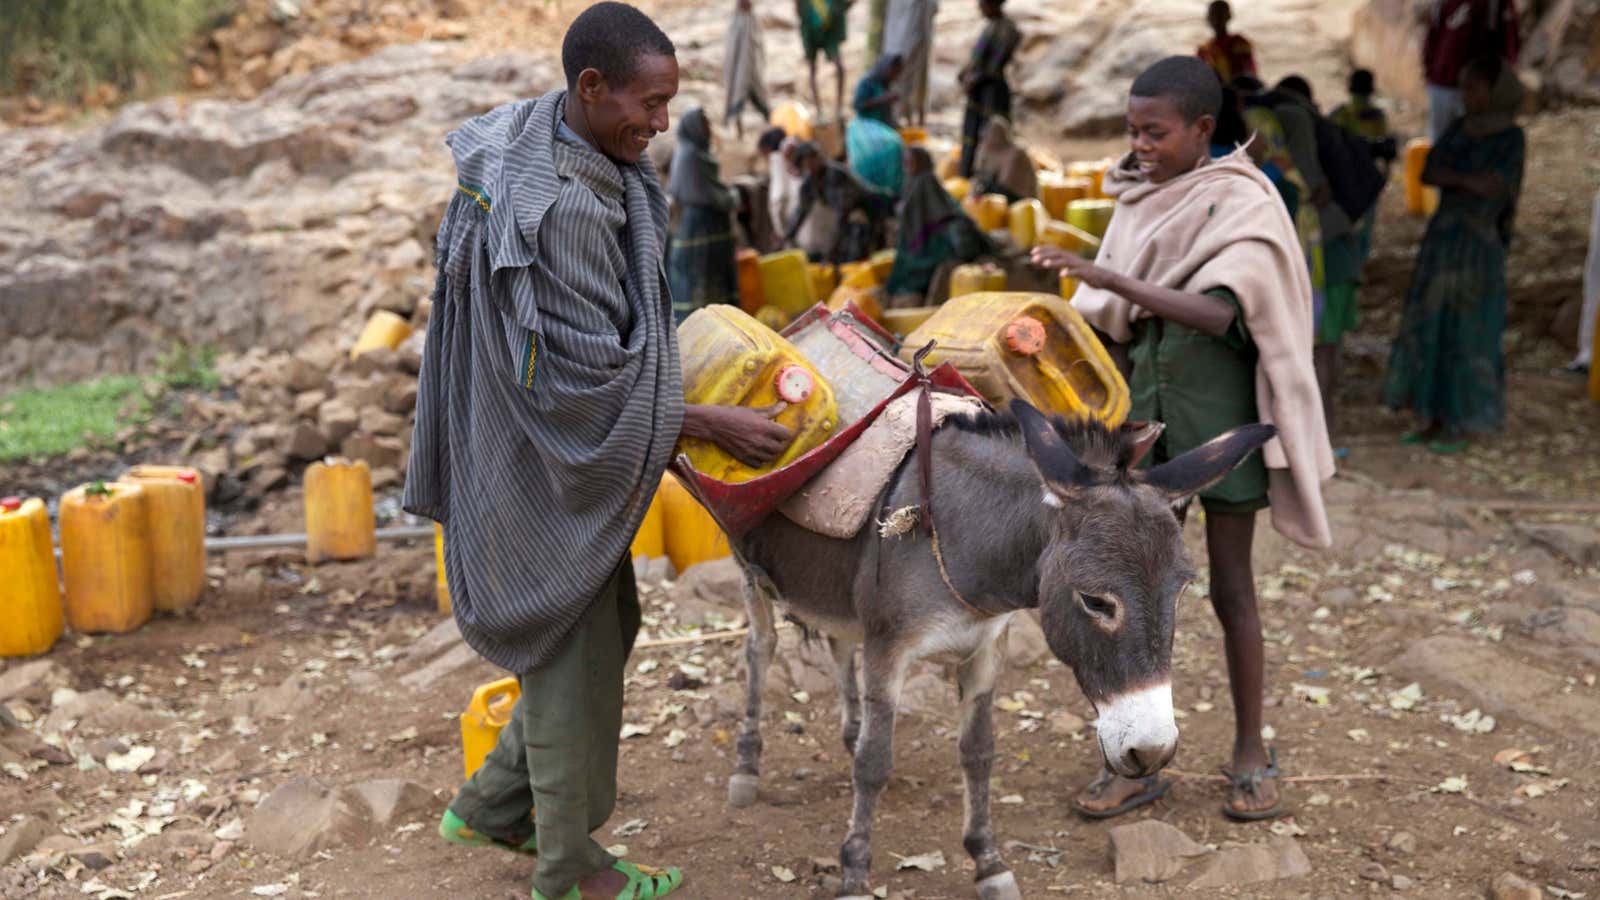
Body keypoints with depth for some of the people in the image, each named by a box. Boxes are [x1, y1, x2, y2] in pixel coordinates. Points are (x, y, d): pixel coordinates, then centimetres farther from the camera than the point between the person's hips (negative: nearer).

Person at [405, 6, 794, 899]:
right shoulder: (557, 207, -29)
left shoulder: (565, 152, 2)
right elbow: (587, 381, -25)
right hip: (550, 467, -10)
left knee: (600, 629, 20)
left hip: (572, 458, 10)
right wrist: (715, 422, -21)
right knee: (577, 655, 6)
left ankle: (490, 807, 36)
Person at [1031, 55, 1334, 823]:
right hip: (1144, 407, 5)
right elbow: (1113, 314, 8)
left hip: (1219, 407, -4)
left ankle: (1251, 751, 19)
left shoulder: (1243, 203, -10)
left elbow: (1221, 313, -25)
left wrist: (1114, 281, -34)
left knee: (1231, 586, 4)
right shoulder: (1139, 202, 6)